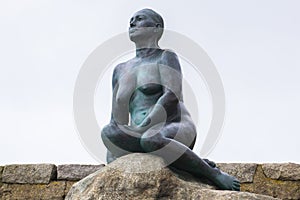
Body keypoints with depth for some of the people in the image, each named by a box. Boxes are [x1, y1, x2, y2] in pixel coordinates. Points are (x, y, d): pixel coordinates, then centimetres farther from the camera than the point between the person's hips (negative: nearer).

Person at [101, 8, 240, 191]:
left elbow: (172, 97, -13)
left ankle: (215, 175, -23)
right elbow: (117, 121, 18)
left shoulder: (166, 57, 6)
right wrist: (111, 169, 8)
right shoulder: (121, 70, 22)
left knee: (150, 140, -41)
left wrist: (141, 128, -21)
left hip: (177, 134, -7)